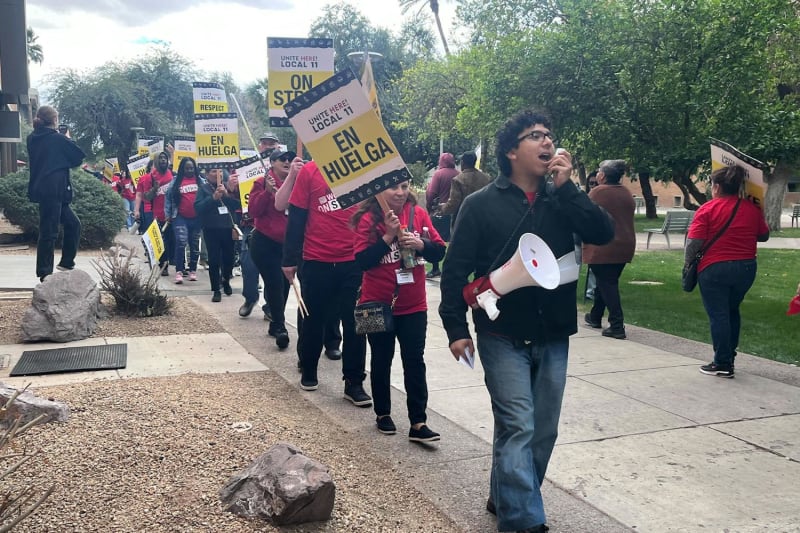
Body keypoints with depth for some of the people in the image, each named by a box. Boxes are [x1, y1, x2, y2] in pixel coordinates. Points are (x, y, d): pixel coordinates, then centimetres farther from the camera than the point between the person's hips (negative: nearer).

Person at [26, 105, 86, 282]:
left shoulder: (32, 139, 10)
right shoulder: (58, 139, -11)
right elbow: (79, 156, -2)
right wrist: (68, 140, 11)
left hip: (41, 189, 8)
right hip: (54, 191, -8)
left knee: (73, 224, 16)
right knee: (49, 232, -4)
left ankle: (66, 262, 20)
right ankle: (45, 274, 1)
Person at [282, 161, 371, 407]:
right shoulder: (310, 171, -1)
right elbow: (296, 217, 0)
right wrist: (290, 259, -1)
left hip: (354, 260, 1)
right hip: (317, 261, 0)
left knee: (354, 321, 2)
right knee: (314, 318, 13)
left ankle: (354, 382, 12)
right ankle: (308, 371, 33)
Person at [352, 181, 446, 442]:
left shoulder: (418, 214, -1)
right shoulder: (368, 219, -10)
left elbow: (439, 252, -1)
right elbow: (362, 261, -17)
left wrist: (420, 243, -20)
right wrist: (388, 236, -23)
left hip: (413, 305, 2)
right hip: (378, 304, -2)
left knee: (414, 362, 2)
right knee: (381, 361, 13)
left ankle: (418, 423, 7)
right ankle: (383, 414, 29)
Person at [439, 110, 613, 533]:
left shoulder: (561, 199, 7)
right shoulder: (481, 204, -4)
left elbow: (603, 233, -9)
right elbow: (456, 269, -3)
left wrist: (566, 187, -14)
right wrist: (456, 327, -8)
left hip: (553, 336, 5)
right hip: (503, 336, -4)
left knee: (544, 431, 13)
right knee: (518, 429, -8)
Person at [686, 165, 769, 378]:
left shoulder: (708, 209, -11)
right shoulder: (752, 208, 4)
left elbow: (694, 242, -15)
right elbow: (764, 236, 15)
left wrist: (689, 264, 0)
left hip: (714, 269, -5)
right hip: (746, 268, 5)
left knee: (718, 315, 1)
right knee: (732, 312, 21)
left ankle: (723, 364, 3)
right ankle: (729, 357, 26)